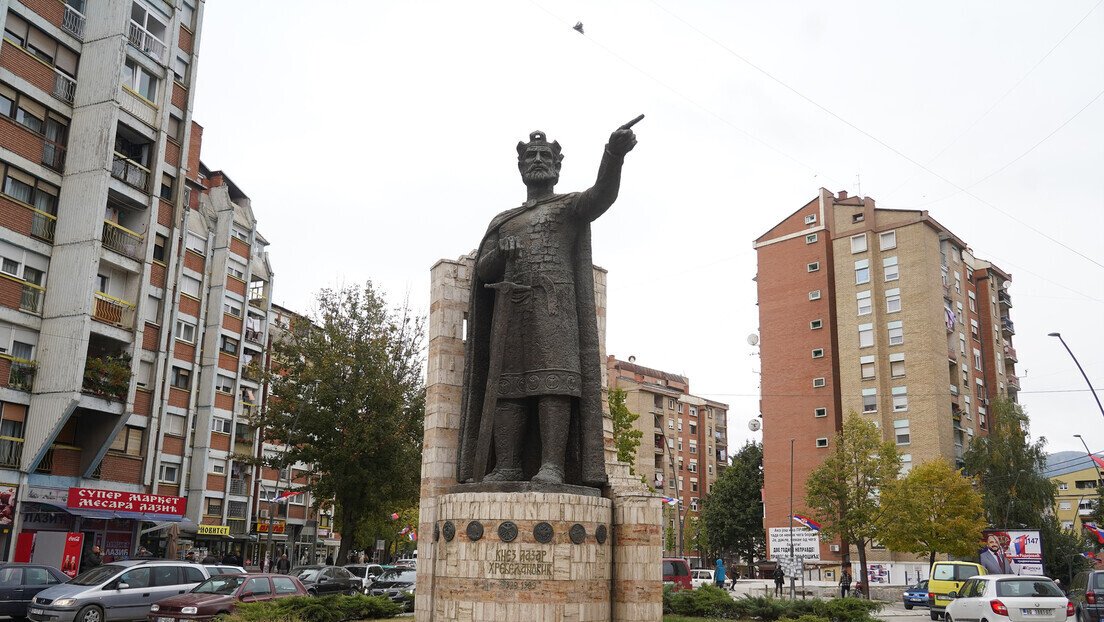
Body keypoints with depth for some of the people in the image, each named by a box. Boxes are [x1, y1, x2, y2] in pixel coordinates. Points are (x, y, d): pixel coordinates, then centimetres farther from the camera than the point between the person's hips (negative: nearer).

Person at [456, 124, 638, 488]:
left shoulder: (570, 206, 13)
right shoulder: (502, 222, 27)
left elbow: (602, 194, -9)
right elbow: (483, 269, 15)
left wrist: (614, 154, -29)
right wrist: (501, 254, -9)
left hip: (554, 303, -4)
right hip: (510, 307, 5)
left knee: (553, 378, -17)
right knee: (507, 383, -6)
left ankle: (552, 467, -23)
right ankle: (506, 467, -8)